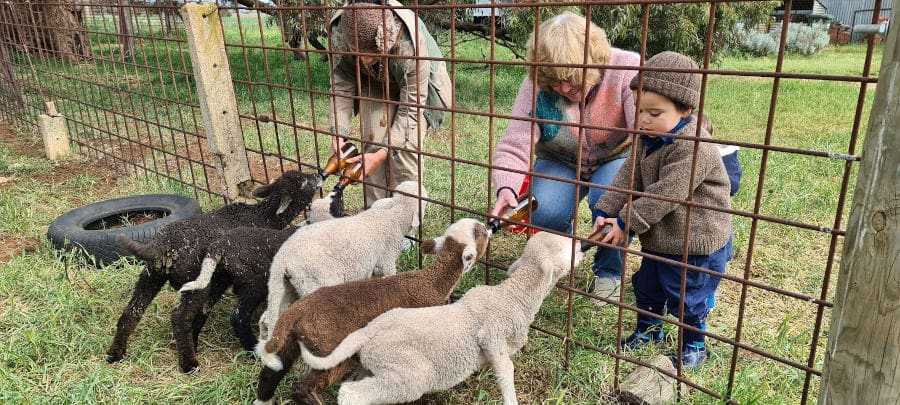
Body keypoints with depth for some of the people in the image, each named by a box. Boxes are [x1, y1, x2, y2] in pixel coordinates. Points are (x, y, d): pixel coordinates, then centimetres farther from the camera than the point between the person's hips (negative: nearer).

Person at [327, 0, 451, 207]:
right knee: (372, 143, -11)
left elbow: (411, 107, -30)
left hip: (413, 87, -2)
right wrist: (339, 134, -29)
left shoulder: (412, 45, -41)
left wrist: (383, 153, -36)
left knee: (406, 150, -16)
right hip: (373, 85, 3)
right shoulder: (339, 34, -32)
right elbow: (341, 85, -16)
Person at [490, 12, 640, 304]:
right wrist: (506, 189, -47)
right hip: (561, 162, 2)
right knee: (543, 213, -26)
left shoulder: (627, 70, -28)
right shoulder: (536, 85, -20)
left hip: (617, 158, -1)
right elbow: (513, 147, -26)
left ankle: (609, 272, 0)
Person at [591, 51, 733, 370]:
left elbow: (665, 194, -32)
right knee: (646, 287, 21)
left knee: (686, 299, 9)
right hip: (659, 240, 8)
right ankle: (648, 332, 44)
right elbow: (628, 178, -1)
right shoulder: (647, 140, -1)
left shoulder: (694, 148, -29)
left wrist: (626, 222, -26)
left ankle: (694, 347, 33)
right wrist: (606, 212, -12)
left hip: (697, 245, -8)